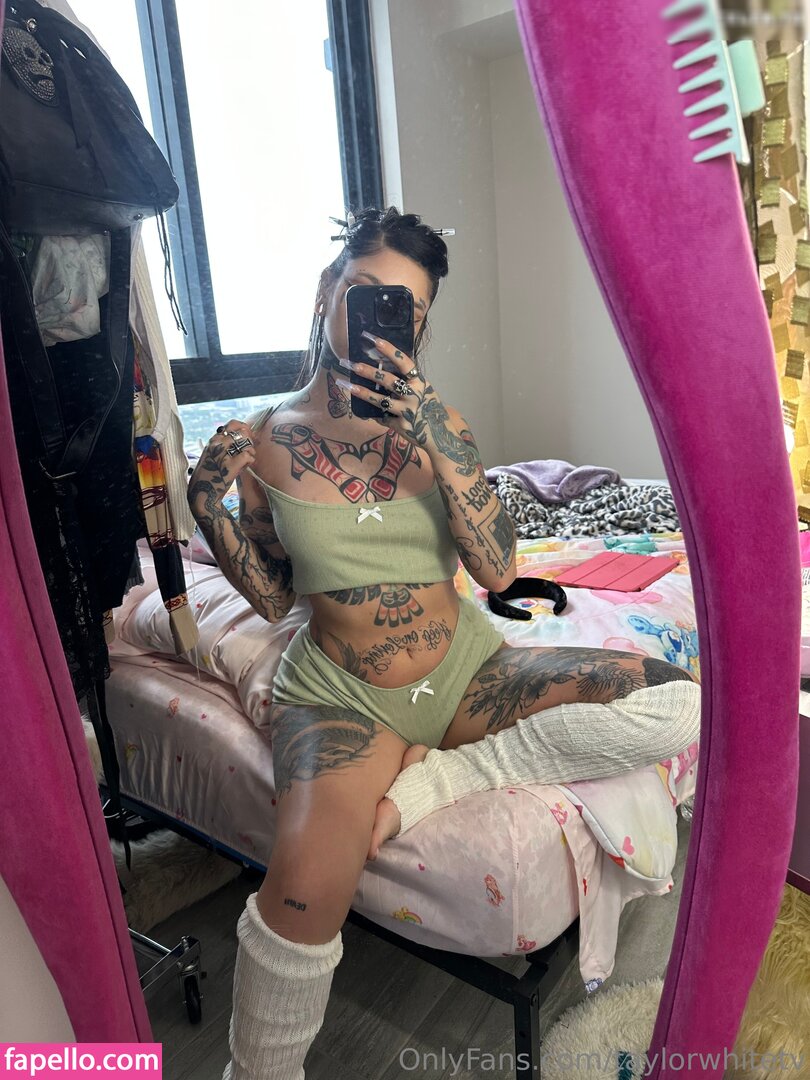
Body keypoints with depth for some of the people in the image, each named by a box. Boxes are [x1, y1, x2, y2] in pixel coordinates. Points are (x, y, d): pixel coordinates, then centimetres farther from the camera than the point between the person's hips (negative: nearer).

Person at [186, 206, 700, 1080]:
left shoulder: (438, 422, 0)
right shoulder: (267, 440, -1)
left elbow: (497, 571, -12)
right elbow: (274, 597, 5)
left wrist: (434, 433, -21)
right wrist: (209, 508, -10)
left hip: (467, 669, 3)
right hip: (339, 693, -2)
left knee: (669, 697, -15)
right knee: (308, 886, -32)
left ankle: (433, 773, -10)